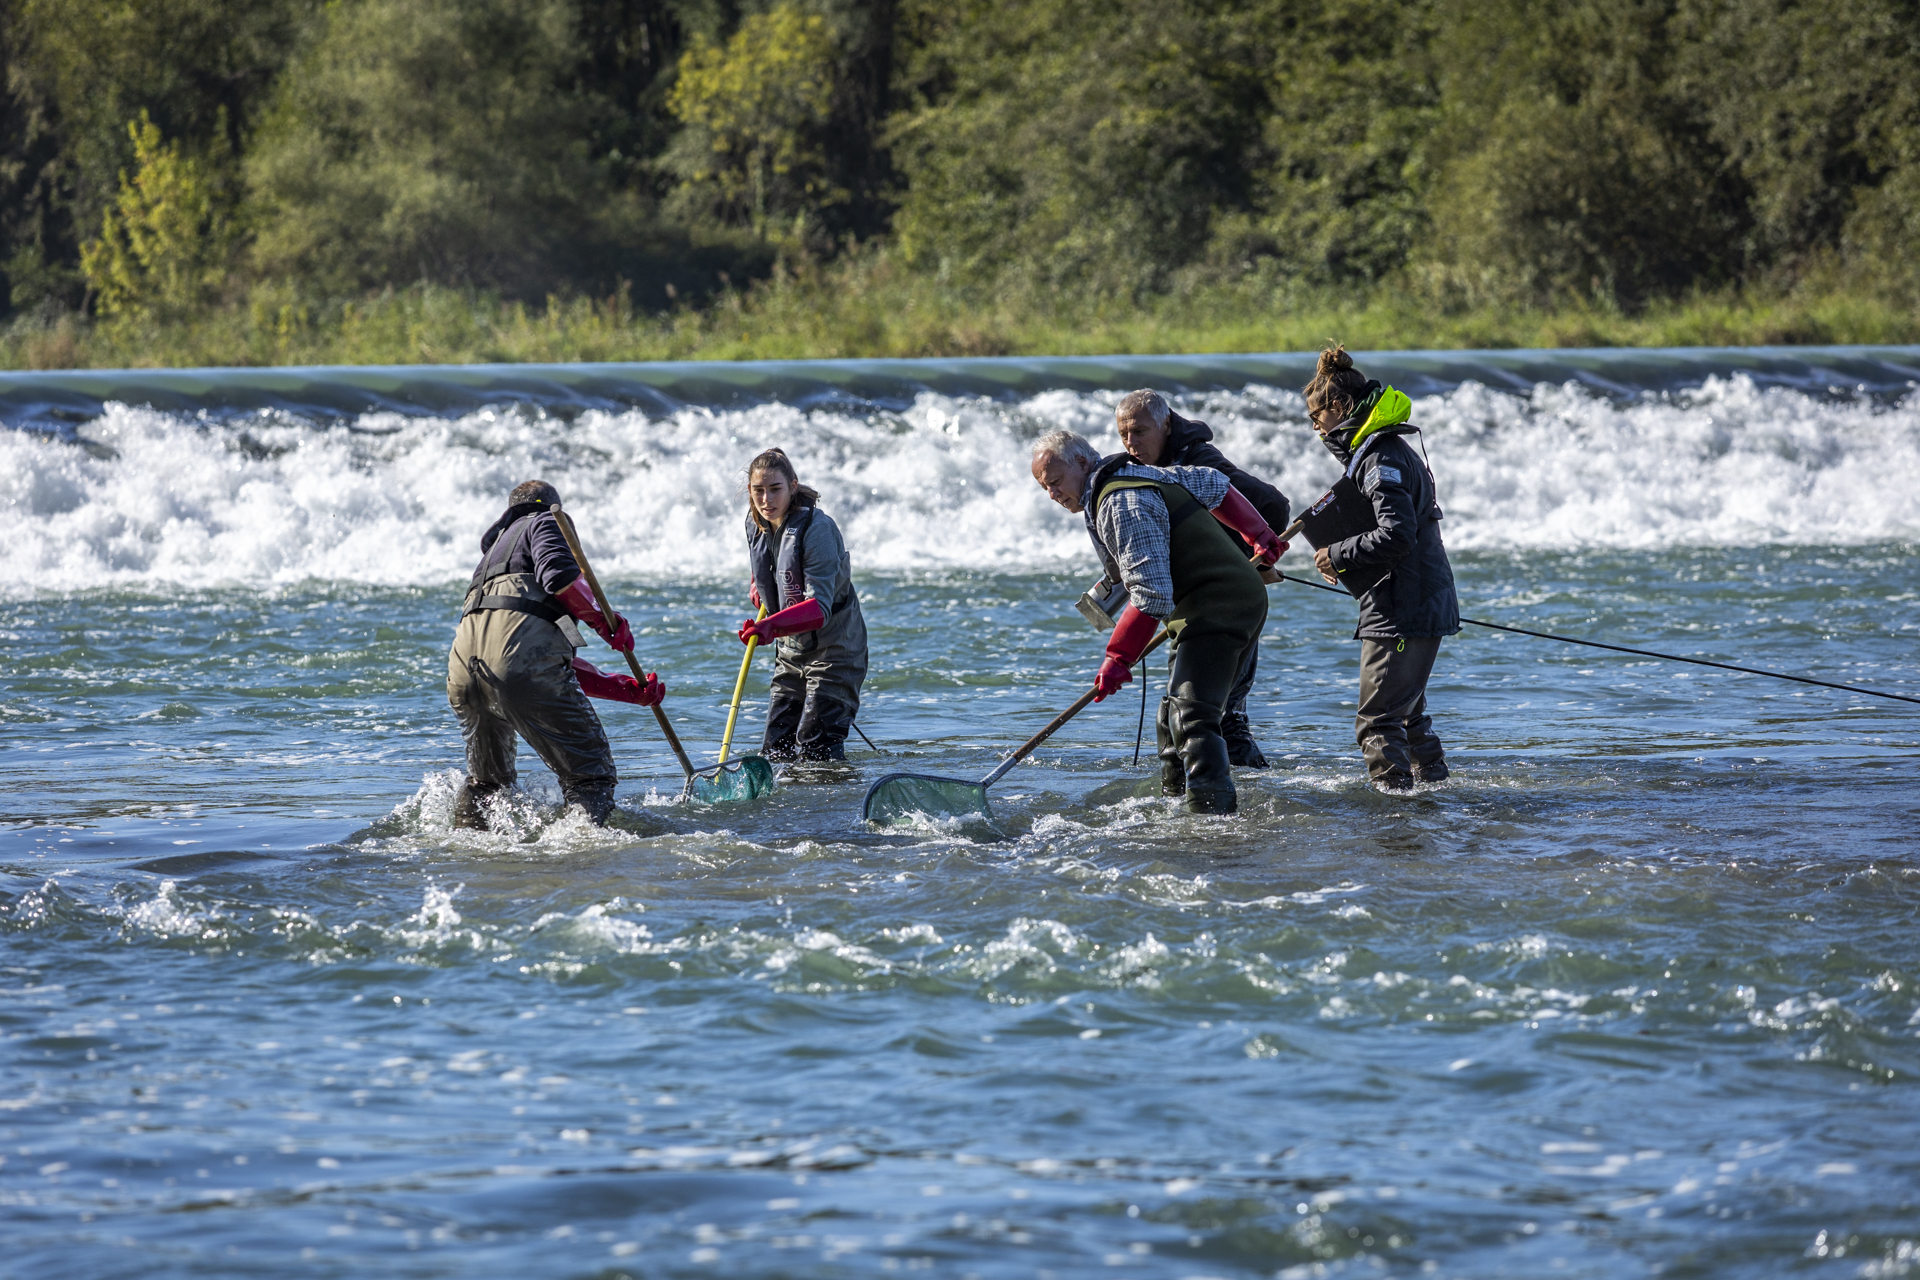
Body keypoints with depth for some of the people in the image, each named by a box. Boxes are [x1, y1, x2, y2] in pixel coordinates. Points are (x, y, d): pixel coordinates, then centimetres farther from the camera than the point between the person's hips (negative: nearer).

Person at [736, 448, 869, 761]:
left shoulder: (816, 527, -25)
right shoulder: (756, 525, -1)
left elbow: (819, 607, -36)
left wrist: (772, 626, -50)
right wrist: (758, 589, 7)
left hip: (833, 648, -7)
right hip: (791, 650, 7)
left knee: (817, 750, -13)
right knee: (775, 748, 6)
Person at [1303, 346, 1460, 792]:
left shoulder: (1383, 458, -17)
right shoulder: (1384, 448, 16)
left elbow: (1397, 535, -27)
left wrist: (1338, 557, -16)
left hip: (1402, 613, -11)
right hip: (1424, 604, 11)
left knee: (1378, 721, -10)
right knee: (1407, 712, 23)